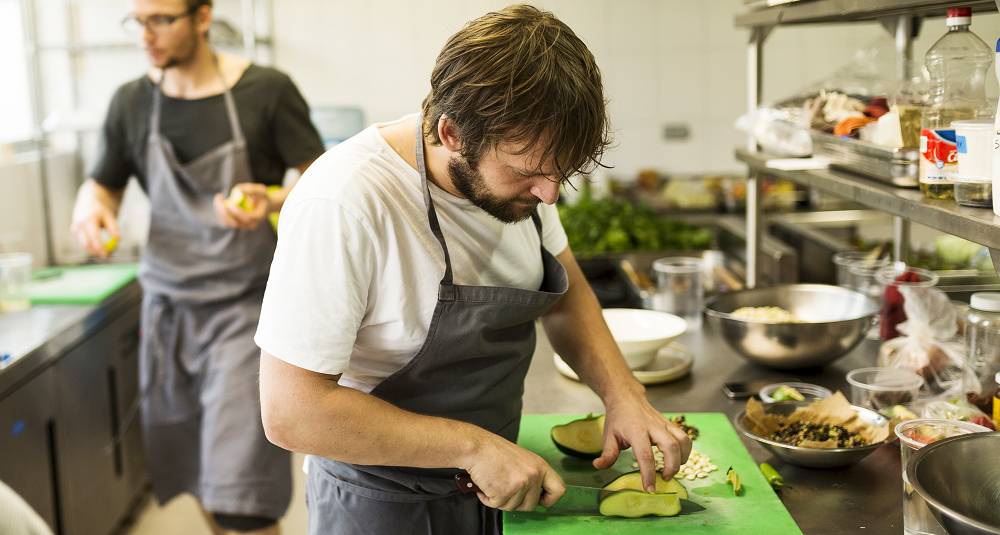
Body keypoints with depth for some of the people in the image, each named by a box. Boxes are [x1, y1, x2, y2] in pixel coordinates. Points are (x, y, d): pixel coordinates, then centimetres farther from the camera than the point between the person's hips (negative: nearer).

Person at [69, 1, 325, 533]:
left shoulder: (266, 90, -8)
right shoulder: (131, 101, 4)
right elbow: (104, 183, 16)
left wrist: (273, 201, -25)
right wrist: (90, 205, -7)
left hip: (244, 305, -4)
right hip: (168, 305, 4)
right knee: (197, 474, 15)